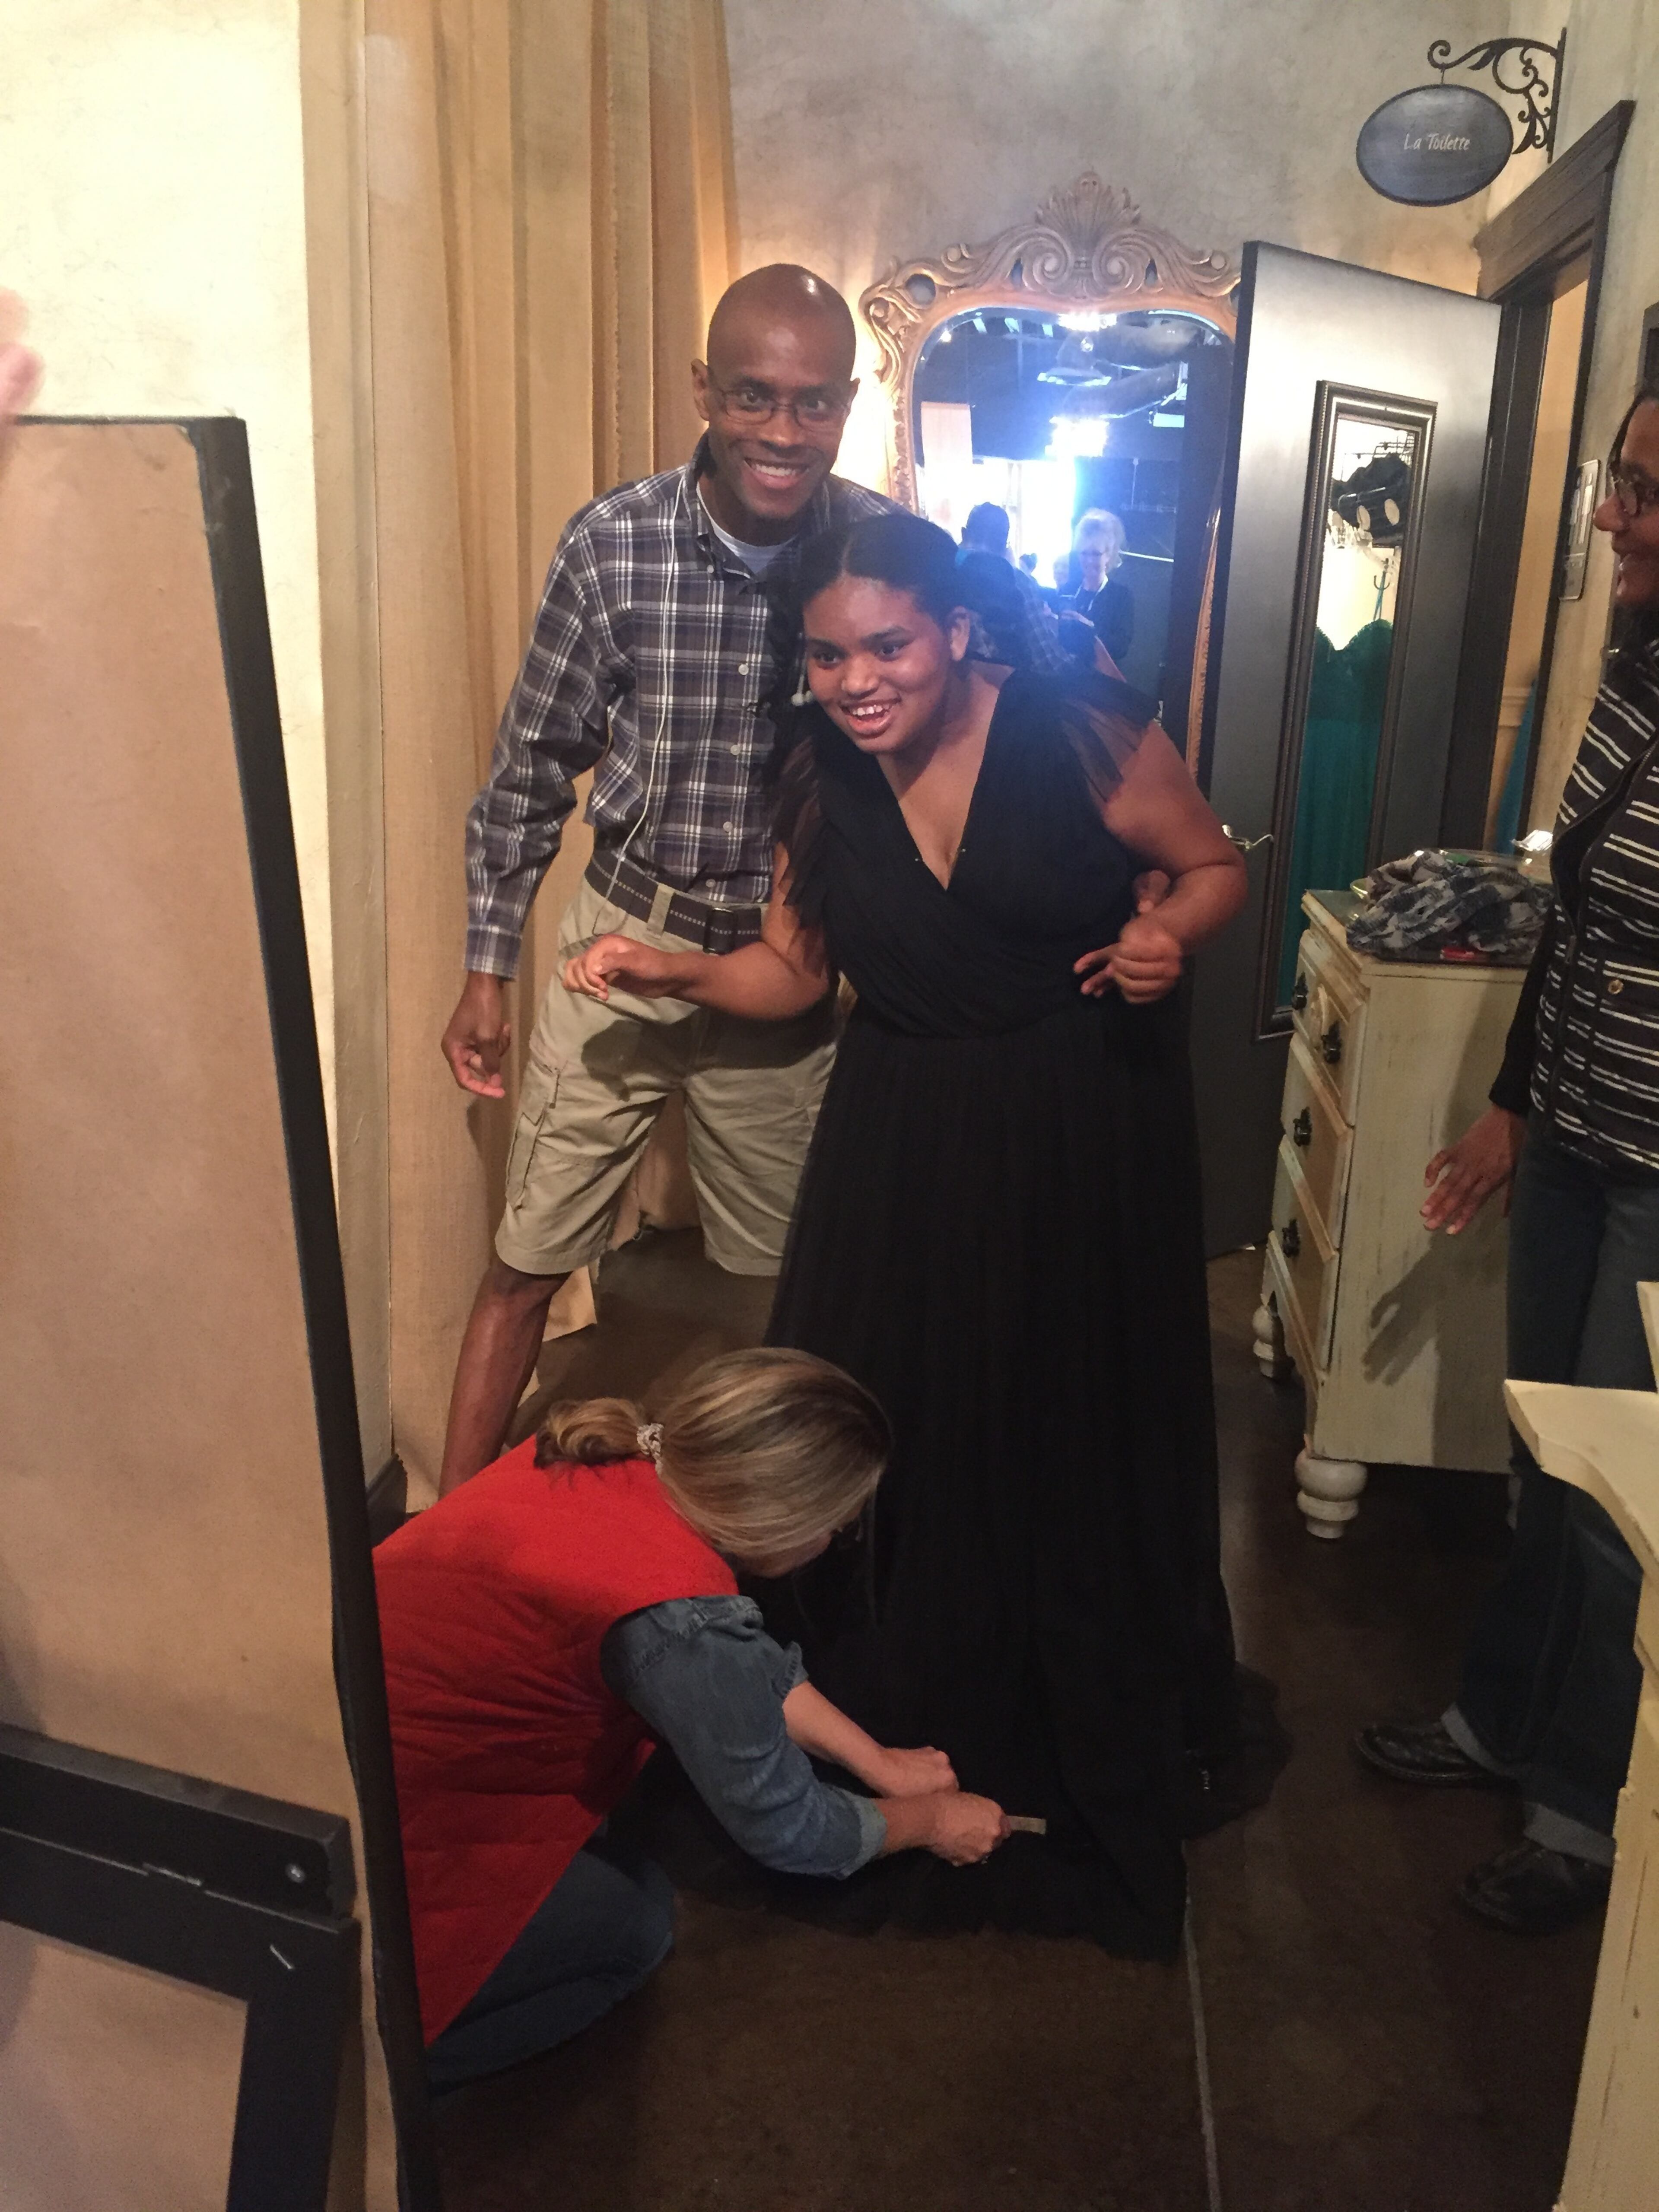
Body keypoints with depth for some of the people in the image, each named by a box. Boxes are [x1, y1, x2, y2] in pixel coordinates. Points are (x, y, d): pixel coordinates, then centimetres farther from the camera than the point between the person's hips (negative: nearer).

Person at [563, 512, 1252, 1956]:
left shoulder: (1077, 729, -14)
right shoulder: (824, 780, -1)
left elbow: (1215, 867, -3)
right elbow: (798, 972, 7)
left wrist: (1170, 935, -23)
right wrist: (676, 971, -9)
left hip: (1085, 1130, -3)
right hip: (905, 1137, 4)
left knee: (1090, 1433, 9)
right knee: (889, 1437, 4)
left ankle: (1139, 1747, 35)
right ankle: (907, 1717, 31)